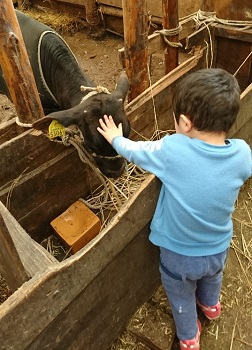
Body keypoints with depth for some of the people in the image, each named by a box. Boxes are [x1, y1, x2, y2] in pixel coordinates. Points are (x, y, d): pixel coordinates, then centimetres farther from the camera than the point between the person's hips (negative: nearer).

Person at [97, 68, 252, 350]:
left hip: (179, 253, -3)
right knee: (211, 278, 37)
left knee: (181, 296, 28)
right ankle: (211, 305, 67)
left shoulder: (173, 150, -33)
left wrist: (115, 138, 7)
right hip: (218, 248, 4)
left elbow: (134, 152, -14)